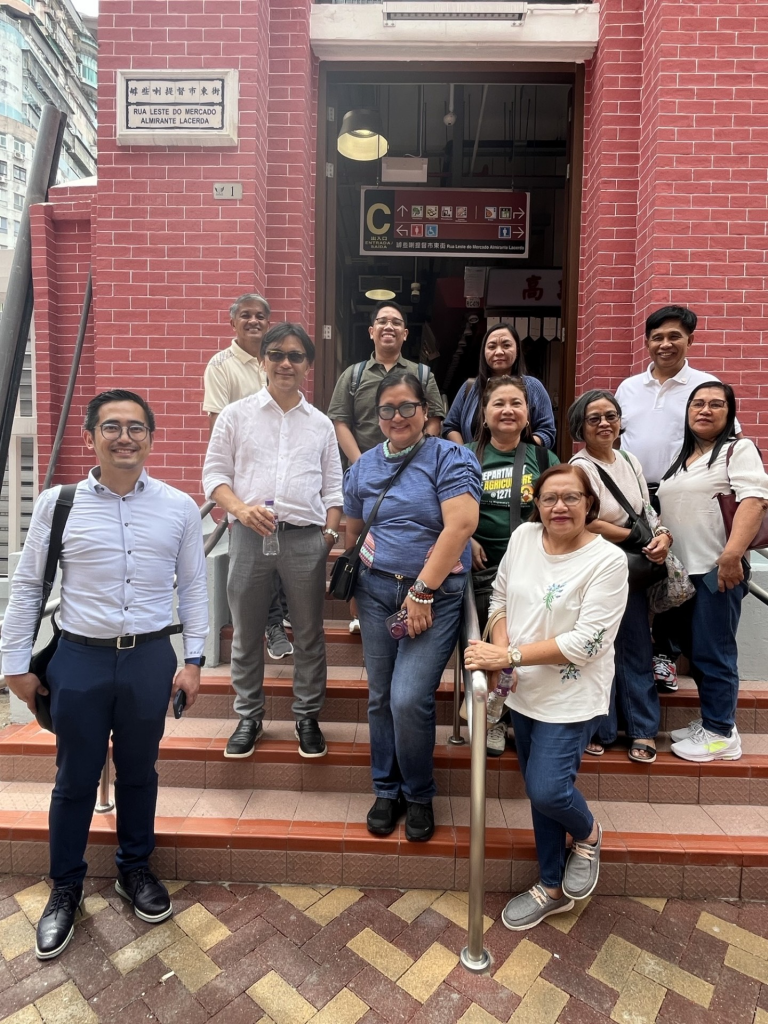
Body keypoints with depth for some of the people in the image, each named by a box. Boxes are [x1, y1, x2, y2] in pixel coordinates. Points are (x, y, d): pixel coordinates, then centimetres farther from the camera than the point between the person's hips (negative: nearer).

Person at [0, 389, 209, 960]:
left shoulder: (179, 507, -4)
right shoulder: (57, 504, -5)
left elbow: (194, 587, 2)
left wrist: (193, 659, 1)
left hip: (151, 659, 1)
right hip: (79, 659, 0)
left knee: (139, 774, 18)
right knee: (75, 781, 15)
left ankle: (135, 869, 43)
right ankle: (66, 889, 40)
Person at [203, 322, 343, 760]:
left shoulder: (321, 423, 11)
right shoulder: (237, 415, 7)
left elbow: (333, 487, 13)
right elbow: (215, 472, 5)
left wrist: (331, 533, 1)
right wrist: (241, 508, -12)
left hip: (306, 537, 1)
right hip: (250, 535, 0)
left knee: (309, 634, 9)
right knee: (247, 633, 10)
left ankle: (308, 718, 26)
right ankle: (250, 717, 28)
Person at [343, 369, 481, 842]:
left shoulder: (449, 457, -5)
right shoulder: (364, 466, 11)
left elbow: (461, 524, -17)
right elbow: (353, 531, 19)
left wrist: (421, 591, -17)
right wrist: (353, 580, 13)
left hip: (434, 593, -4)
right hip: (376, 588, 5)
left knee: (409, 699, -10)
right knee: (380, 698, 11)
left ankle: (420, 795, 17)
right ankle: (387, 791, 32)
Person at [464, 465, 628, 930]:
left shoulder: (608, 560, -17)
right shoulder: (523, 537, -3)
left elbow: (586, 642, -22)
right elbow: (500, 597, 7)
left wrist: (509, 656, -24)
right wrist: (499, 649, -10)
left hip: (572, 698, -5)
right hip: (525, 691, 5)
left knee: (547, 790, -9)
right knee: (539, 791, 15)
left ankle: (588, 833, 28)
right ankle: (553, 887, 38)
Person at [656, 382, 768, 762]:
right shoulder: (683, 458, 19)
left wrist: (732, 554, -29)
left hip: (717, 571, -8)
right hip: (683, 571, 8)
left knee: (713, 653, -1)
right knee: (693, 649, 15)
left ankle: (721, 735, 13)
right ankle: (711, 720, 30)